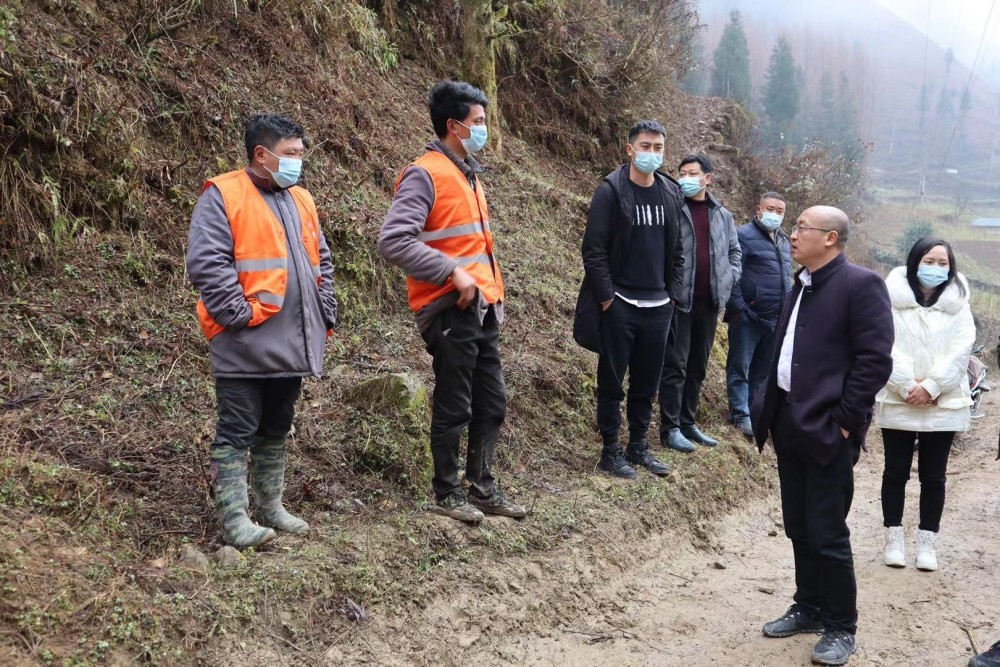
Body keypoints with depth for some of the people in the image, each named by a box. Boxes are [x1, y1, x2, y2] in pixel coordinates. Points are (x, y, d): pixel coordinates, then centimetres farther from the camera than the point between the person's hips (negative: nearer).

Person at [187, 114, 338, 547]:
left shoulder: (300, 200, 15)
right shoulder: (224, 196, -9)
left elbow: (321, 263, 21)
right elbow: (207, 263, -17)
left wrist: (325, 315, 12)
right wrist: (241, 314, -19)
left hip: (292, 345, 8)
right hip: (246, 345, -8)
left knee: (276, 430, 17)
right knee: (237, 432, -1)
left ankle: (270, 507, 28)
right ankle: (235, 519, 4)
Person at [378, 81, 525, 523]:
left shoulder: (467, 174, 16)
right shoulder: (425, 175, -12)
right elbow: (393, 241, -22)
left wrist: (494, 292, 15)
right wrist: (453, 273, -23)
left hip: (483, 309, 9)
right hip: (451, 311, -9)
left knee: (491, 405, 14)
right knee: (454, 409, 1)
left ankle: (483, 487, 26)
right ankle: (447, 493, 15)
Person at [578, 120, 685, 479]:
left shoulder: (672, 194, 9)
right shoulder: (611, 190, -8)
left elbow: (677, 249, 16)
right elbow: (594, 250, -11)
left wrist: (672, 293, 9)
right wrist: (606, 297, -14)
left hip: (658, 307, 5)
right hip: (619, 305, -5)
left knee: (647, 383, 13)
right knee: (612, 381, 3)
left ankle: (638, 446, 25)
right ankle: (610, 451, 13)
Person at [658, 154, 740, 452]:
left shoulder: (722, 215, 10)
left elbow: (734, 250, 22)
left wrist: (729, 279, 9)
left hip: (710, 301, 5)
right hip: (678, 299, -5)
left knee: (698, 366, 13)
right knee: (675, 365, -2)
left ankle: (688, 422, 23)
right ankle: (670, 428, 3)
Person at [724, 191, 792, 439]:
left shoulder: (784, 241, 16)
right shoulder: (745, 235, -9)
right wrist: (737, 308, -18)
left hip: (776, 318, 7)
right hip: (749, 316, -7)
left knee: (762, 369, 13)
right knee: (740, 368, 0)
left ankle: (754, 410, 23)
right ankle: (741, 416, 5)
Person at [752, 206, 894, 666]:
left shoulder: (861, 284, -12)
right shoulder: (802, 284, 14)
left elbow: (876, 360, -16)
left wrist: (844, 420, -17)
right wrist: (769, 407, 12)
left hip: (826, 428, -8)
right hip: (788, 420, 8)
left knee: (827, 534, -1)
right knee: (799, 528, 16)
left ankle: (841, 627, 13)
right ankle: (809, 608, 30)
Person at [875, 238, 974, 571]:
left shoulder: (958, 302, 3)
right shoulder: (893, 298, -3)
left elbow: (961, 349, -5)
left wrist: (930, 388, -14)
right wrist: (908, 387, -16)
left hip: (944, 405, 1)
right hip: (898, 402, -1)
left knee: (933, 476, 7)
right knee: (896, 472, 7)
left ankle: (927, 542, 15)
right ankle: (894, 539, 17)